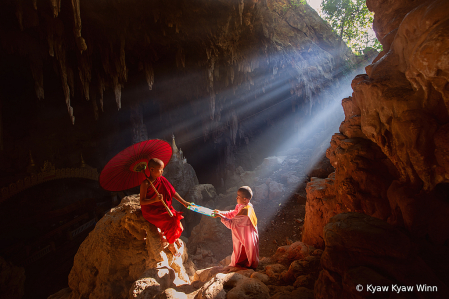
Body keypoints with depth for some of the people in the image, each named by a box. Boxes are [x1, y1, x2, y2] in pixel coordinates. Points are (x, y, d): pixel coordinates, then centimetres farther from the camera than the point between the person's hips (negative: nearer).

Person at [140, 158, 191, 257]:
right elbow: (142, 202, -18)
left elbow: (173, 192, 5)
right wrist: (155, 200, -34)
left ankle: (175, 238, 12)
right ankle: (171, 244, -1)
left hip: (163, 208, 6)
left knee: (176, 217, -16)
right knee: (170, 220, -23)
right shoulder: (145, 184, -17)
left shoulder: (162, 180, 0)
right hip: (150, 211, -6)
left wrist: (183, 202, 1)